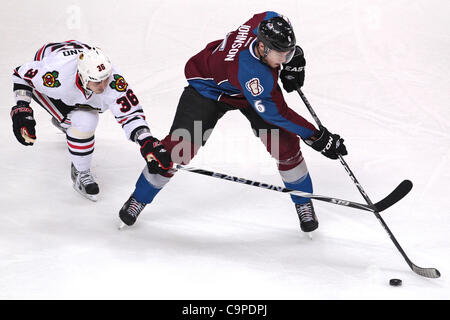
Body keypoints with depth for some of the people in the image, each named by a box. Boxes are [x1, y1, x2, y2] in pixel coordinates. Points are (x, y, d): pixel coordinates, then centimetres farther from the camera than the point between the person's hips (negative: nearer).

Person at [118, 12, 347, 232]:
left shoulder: (270, 22, -29)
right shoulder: (251, 72, -45)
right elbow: (277, 113, -37)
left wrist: (294, 60, -5)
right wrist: (316, 137, -33)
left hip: (249, 89, 6)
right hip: (209, 87, -6)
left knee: (284, 142, -7)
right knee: (180, 147, -13)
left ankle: (303, 202, 14)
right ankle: (139, 199, 11)